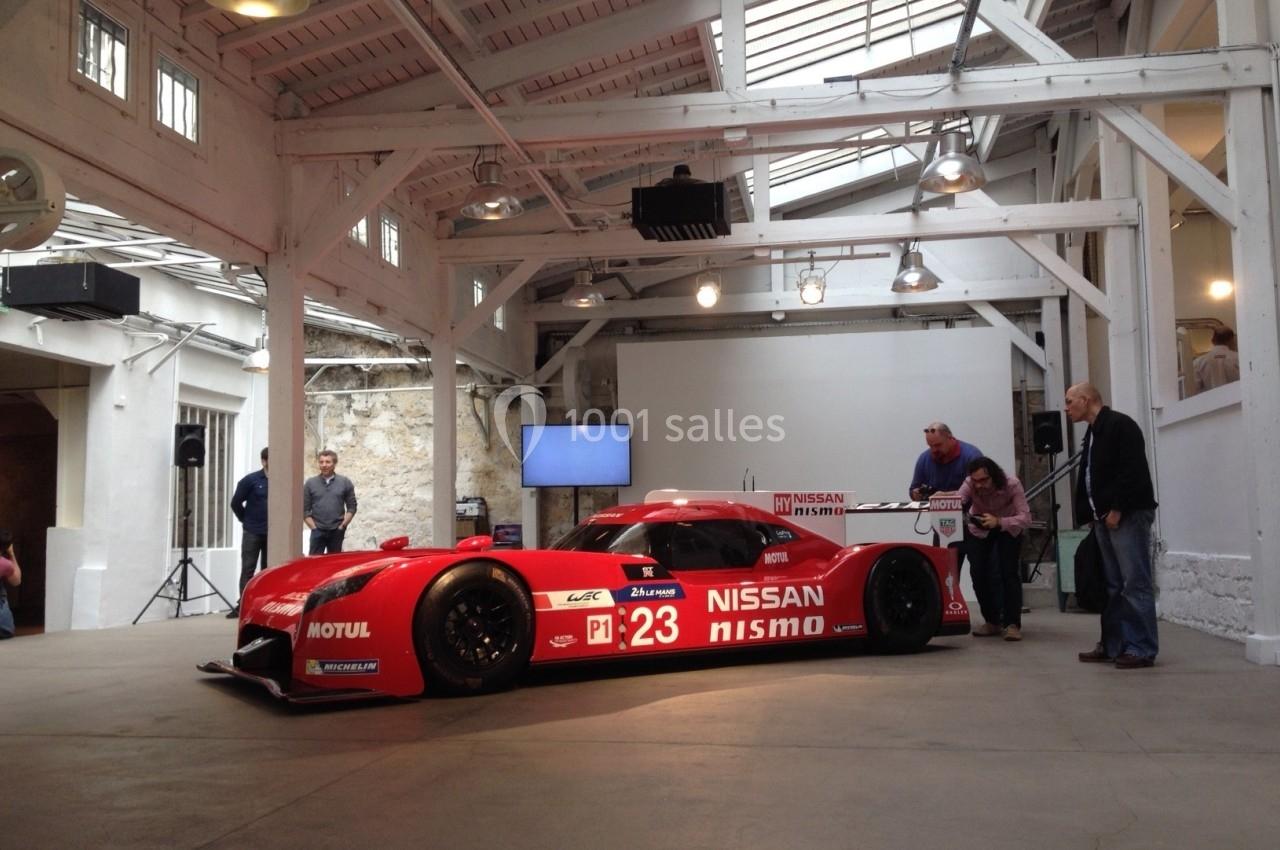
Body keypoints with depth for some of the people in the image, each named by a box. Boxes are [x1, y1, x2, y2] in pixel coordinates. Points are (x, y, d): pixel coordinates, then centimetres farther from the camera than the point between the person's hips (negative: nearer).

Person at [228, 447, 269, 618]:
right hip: (253, 533, -2)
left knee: (268, 570, 8)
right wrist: (246, 520, 8)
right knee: (248, 570, -2)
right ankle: (243, 605, 0)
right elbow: (236, 503, 2)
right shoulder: (250, 480, -4)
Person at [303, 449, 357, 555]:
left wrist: (343, 525, -4)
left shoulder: (345, 482, 5)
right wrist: (313, 527, -5)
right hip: (318, 531, 0)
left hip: (337, 531, 1)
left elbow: (352, 507, 4)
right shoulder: (310, 483, 5)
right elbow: (304, 509, 4)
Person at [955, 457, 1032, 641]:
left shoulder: (1012, 484, -32)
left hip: (1008, 529, -2)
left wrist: (999, 522, -52)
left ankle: (1012, 624, -9)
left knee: (1009, 572, -17)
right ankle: (992, 622, 9)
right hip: (980, 531, 2)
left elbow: (1025, 518, -37)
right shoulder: (969, 484, -28)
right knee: (978, 572, -9)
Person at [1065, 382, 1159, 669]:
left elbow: (1133, 471, -18)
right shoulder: (1092, 434, 19)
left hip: (1128, 515, -9)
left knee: (1135, 583, -7)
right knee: (1112, 585, 11)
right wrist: (1090, 514, 11)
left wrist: (1117, 509, -19)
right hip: (1104, 517, 9)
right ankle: (1113, 644, 16)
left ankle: (1142, 649, -4)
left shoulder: (1120, 425, -9)